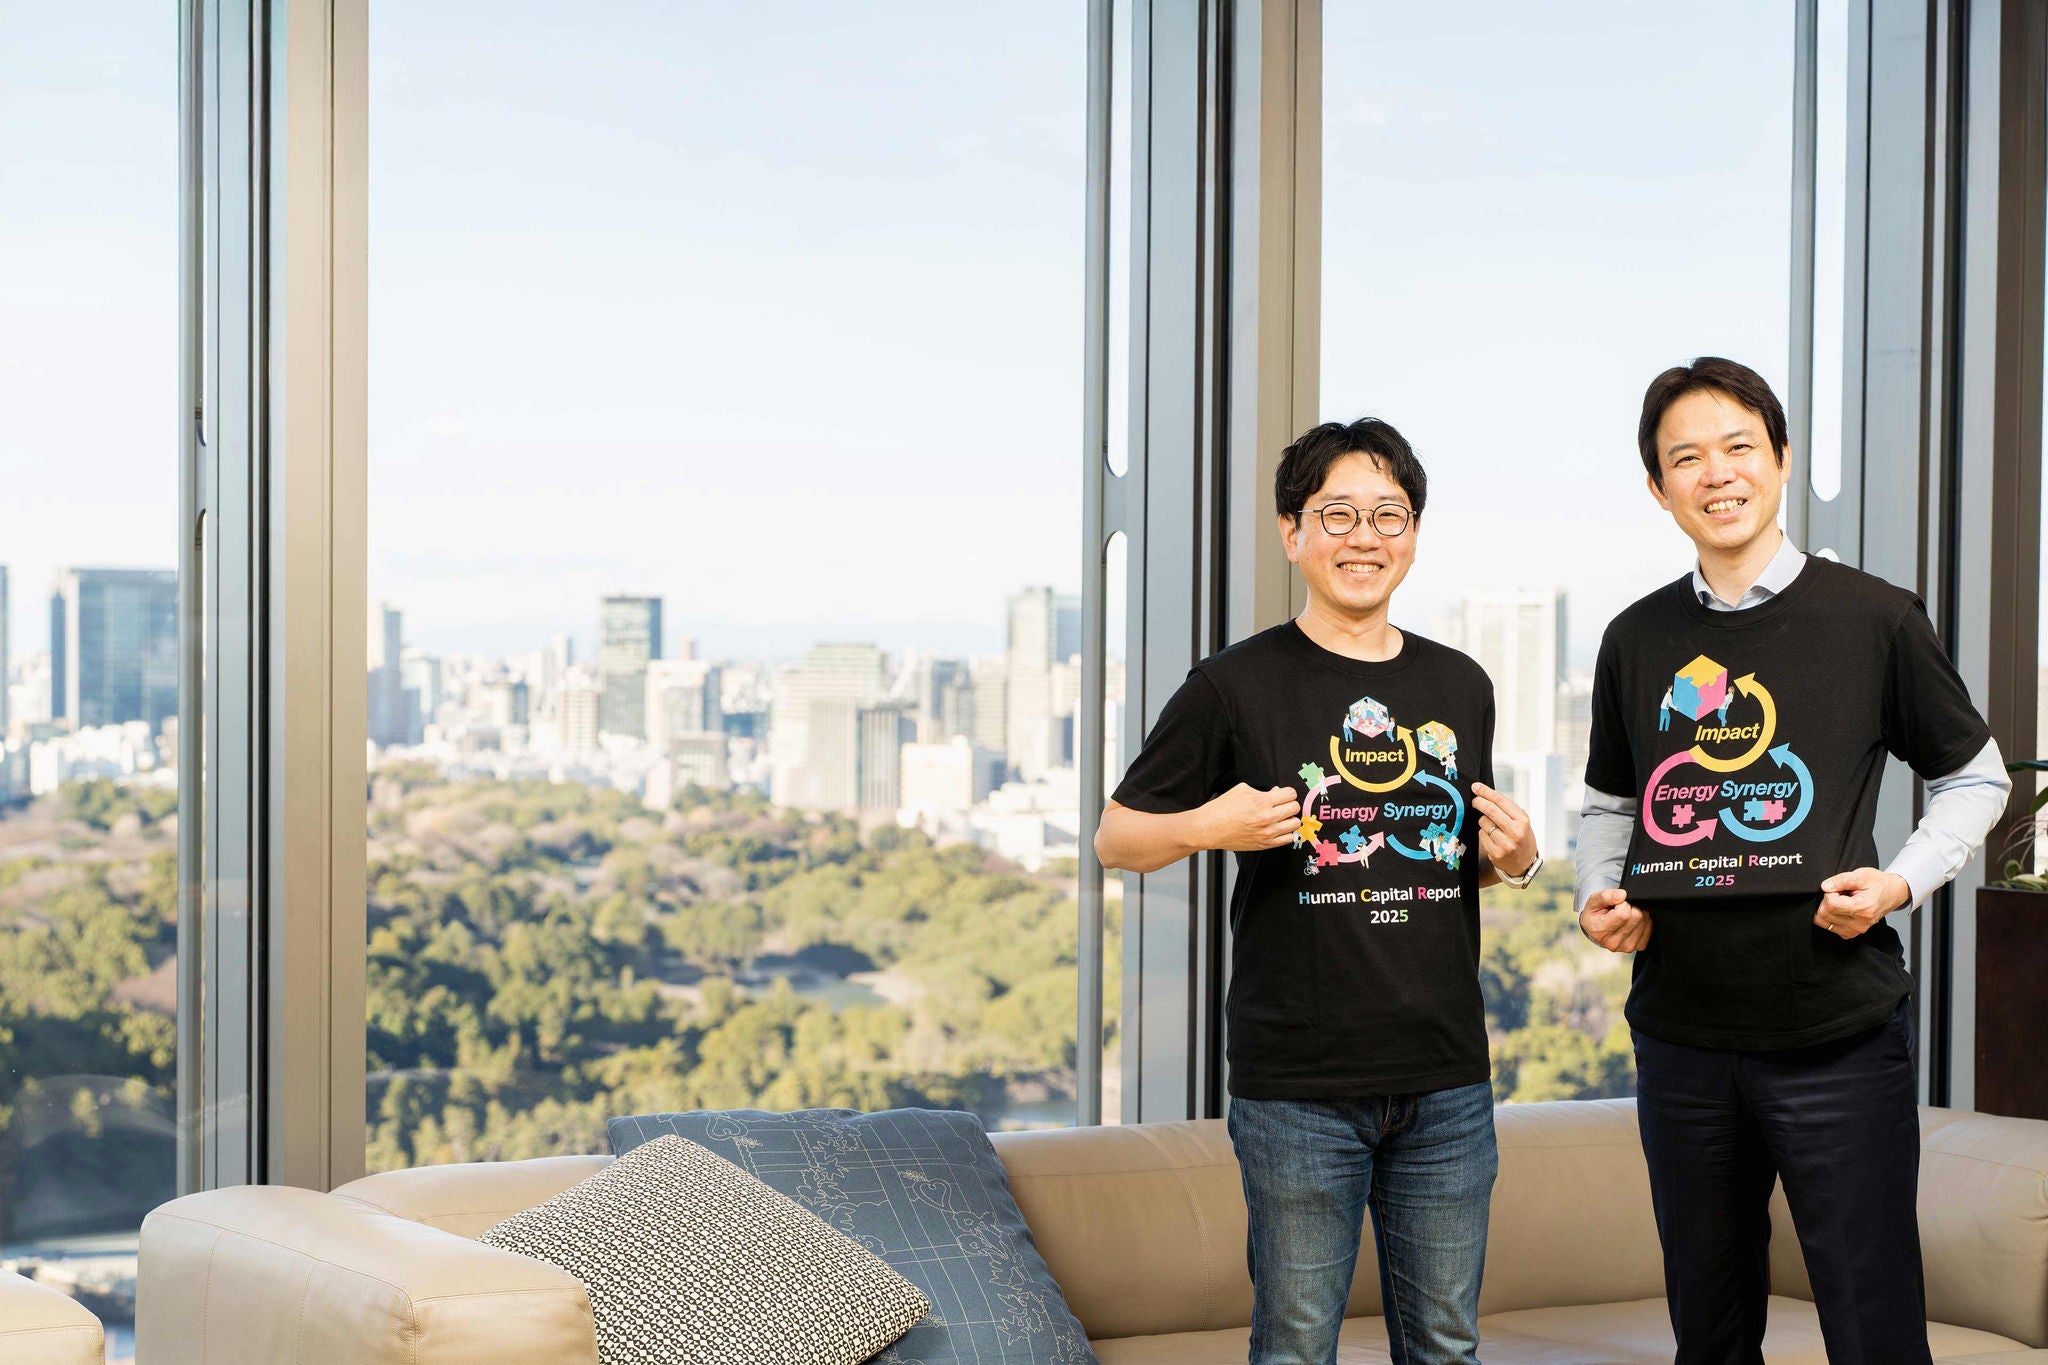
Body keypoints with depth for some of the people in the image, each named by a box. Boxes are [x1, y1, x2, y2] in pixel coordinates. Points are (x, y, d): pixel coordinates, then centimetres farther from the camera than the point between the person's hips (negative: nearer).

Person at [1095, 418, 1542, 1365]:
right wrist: (1206, 827, -16)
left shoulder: (1461, 687, 12)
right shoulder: (1238, 685, -3)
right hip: (1297, 1084, -4)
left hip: (1447, 1081, 4)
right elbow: (1115, 838, 2)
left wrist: (1513, 862, 2)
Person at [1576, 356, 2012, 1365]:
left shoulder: (1875, 620, -3)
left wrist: (1902, 883, -10)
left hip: (1838, 1035, -3)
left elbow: (1974, 779, 7)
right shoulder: (1637, 641, 7)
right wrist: (1600, 899, -1)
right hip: (1681, 1035, 4)